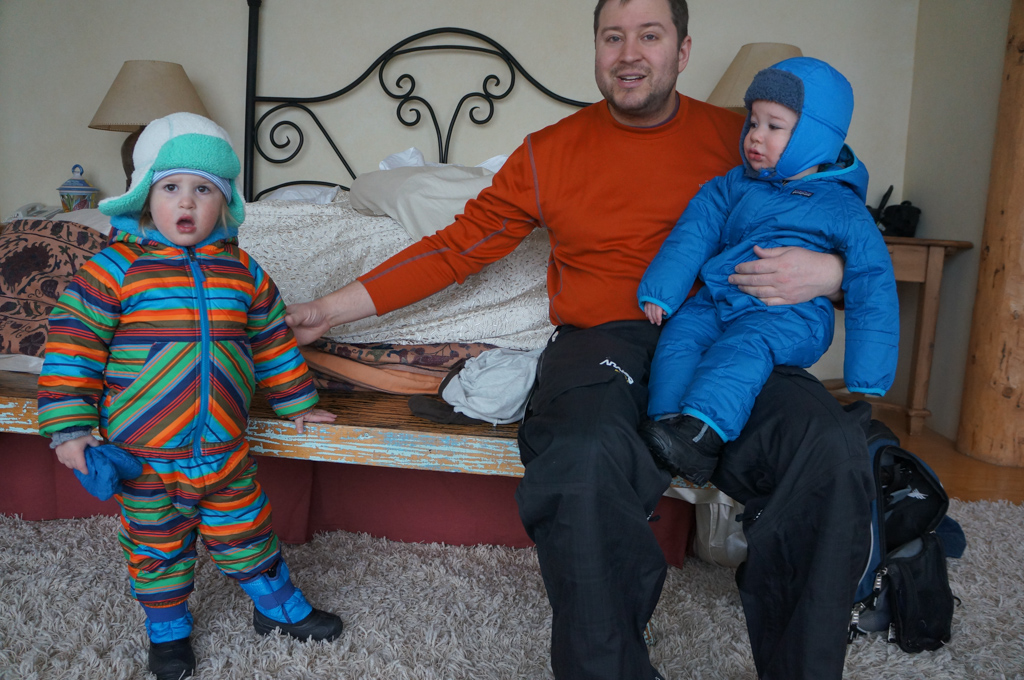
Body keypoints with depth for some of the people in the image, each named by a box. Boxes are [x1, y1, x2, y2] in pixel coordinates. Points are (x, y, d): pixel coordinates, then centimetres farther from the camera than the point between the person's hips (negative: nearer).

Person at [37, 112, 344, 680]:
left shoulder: (242, 270, 1)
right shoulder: (115, 267, -10)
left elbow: (272, 341, 11)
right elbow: (73, 343, -9)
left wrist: (296, 403, 17)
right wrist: (69, 427, -11)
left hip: (225, 448, 2)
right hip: (143, 453, -2)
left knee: (245, 531, 17)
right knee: (155, 547, 16)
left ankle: (278, 606, 38)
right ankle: (167, 630, 38)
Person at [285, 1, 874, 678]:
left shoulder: (740, 139, 12)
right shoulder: (550, 153, 12)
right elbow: (459, 246, 14)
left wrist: (828, 271, -9)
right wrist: (332, 308, 12)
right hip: (604, 339, -1)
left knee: (832, 447, -29)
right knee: (584, 458, -37)